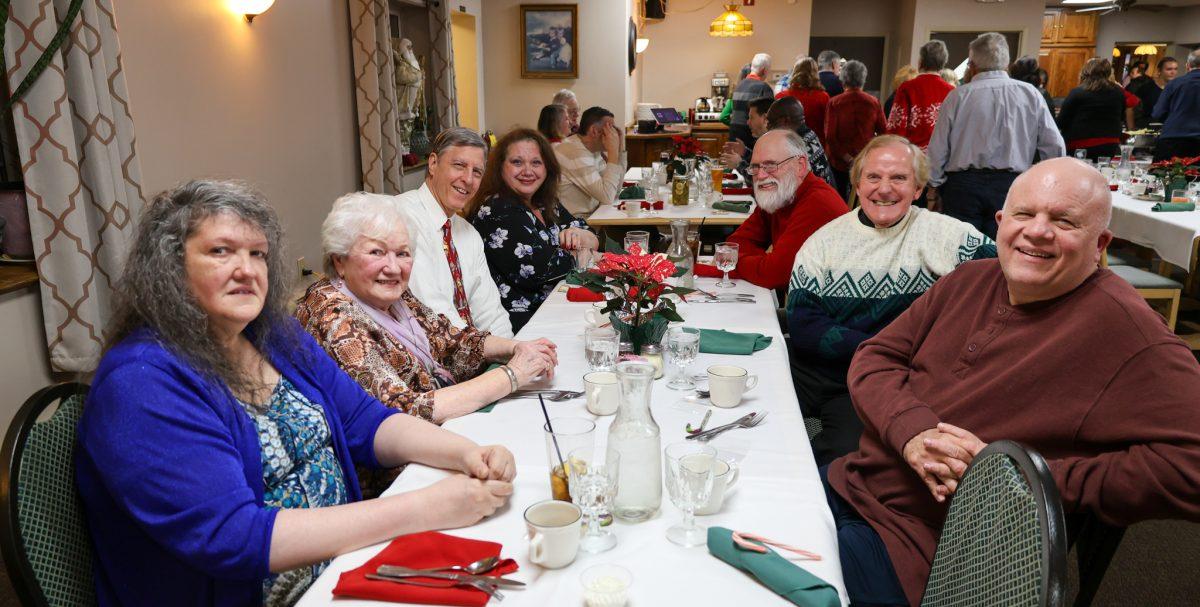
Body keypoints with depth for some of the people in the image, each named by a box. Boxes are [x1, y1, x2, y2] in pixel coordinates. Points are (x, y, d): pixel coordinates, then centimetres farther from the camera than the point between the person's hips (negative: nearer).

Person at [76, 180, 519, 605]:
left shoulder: (275, 335, 4)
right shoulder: (141, 382, -18)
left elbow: (366, 424, 6)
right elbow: (230, 538, -25)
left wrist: (465, 453, -14)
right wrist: (424, 509, -28)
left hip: (345, 557, 7)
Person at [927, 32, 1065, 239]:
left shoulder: (958, 96, -2)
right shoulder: (1030, 94, 3)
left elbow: (938, 149, 0)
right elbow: (1055, 148, 3)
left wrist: (934, 186, 12)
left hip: (963, 185, -1)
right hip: (1010, 186, 1)